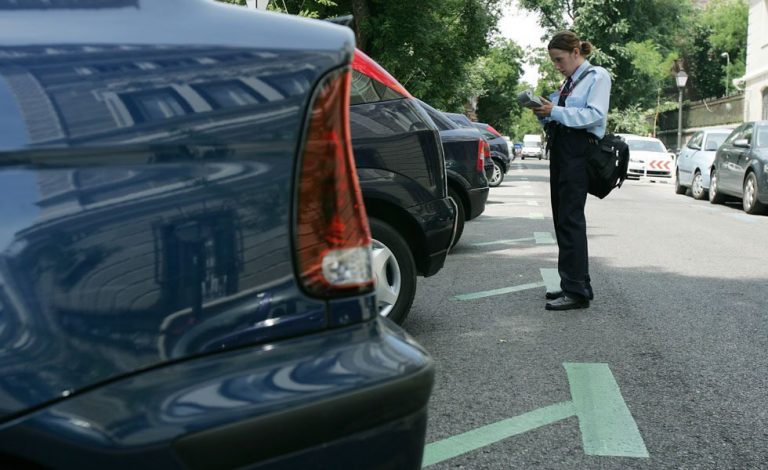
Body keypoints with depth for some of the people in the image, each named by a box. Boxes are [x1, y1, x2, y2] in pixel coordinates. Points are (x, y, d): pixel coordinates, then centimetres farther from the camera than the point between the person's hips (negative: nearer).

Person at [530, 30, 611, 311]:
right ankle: (573, 284, 17)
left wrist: (554, 111, -16)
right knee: (562, 218, 9)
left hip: (579, 150, -9)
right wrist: (543, 112, 1)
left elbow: (595, 115, -13)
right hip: (560, 148, 9)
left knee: (571, 219, -13)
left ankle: (577, 291, -12)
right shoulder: (568, 82, 22)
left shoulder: (597, 76, 0)